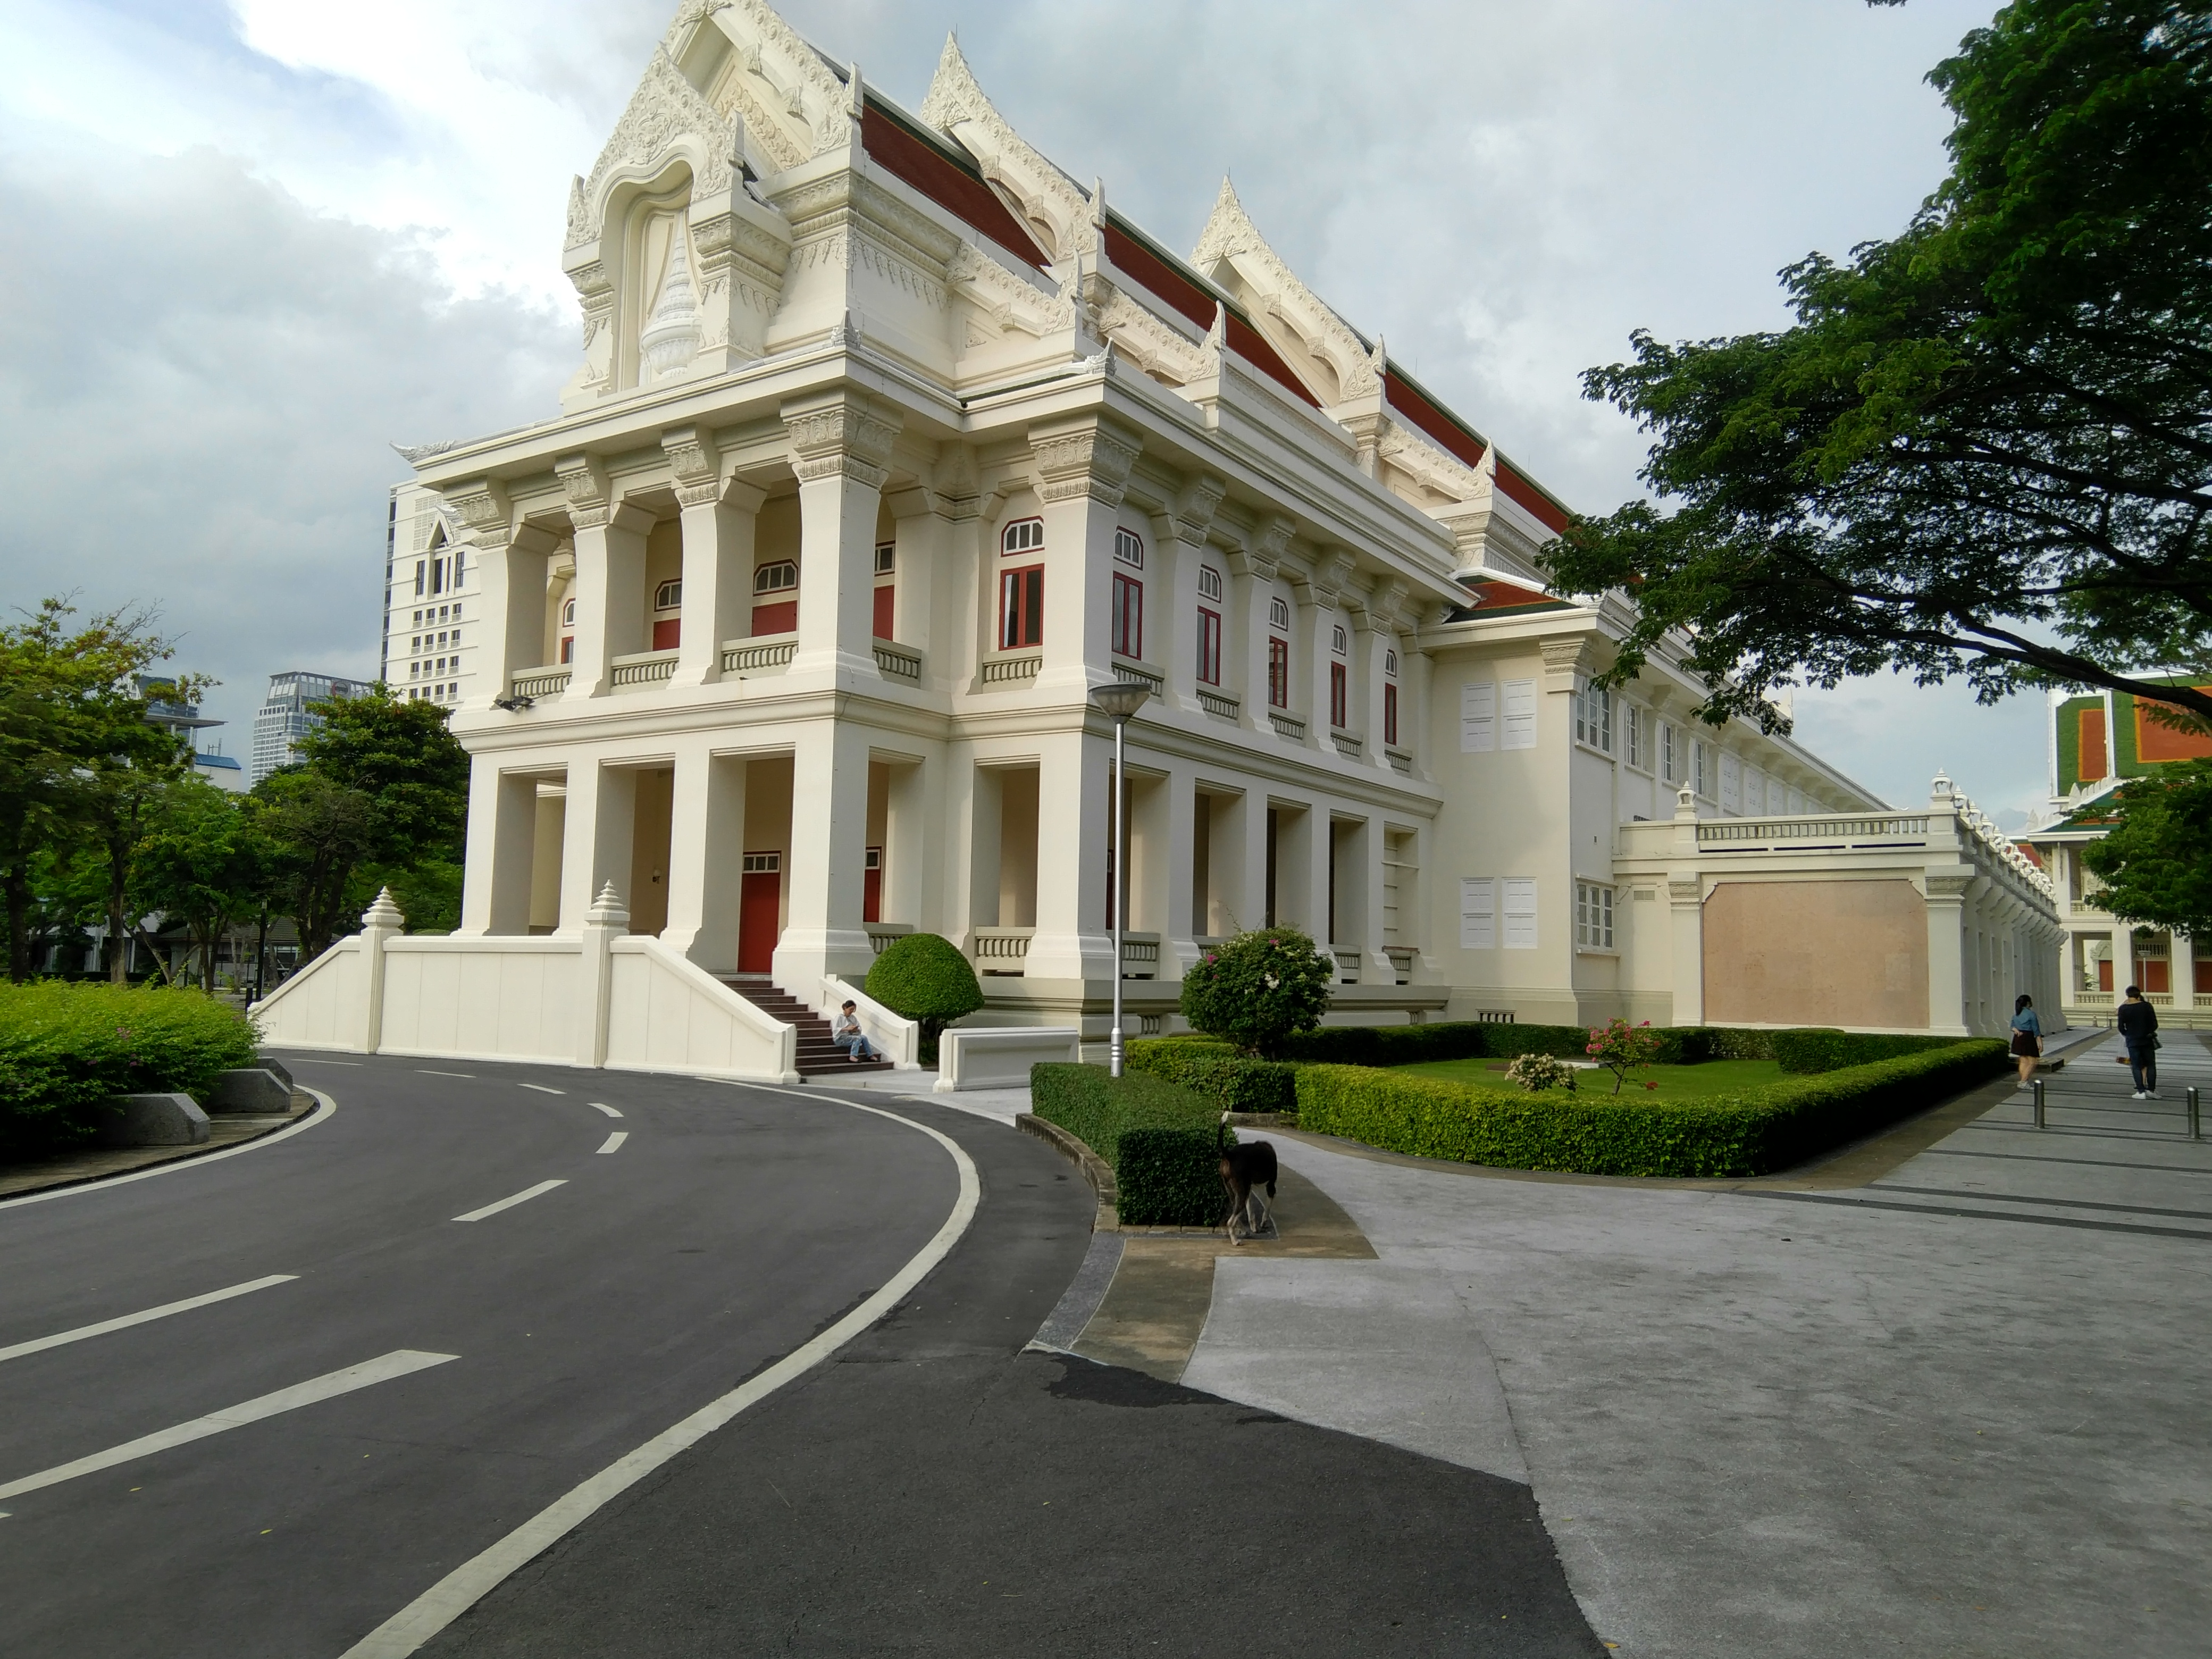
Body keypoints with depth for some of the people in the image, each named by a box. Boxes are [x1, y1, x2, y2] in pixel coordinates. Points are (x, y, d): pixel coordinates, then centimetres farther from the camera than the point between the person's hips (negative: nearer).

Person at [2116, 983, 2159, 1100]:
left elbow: (2121, 1027, -3)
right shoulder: (2147, 1006, -6)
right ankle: (2151, 1090, 8)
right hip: (2147, 1040, 1)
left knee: (2136, 1066, 4)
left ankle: (2141, 1091, -1)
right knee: (2151, 1065, 12)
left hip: (2132, 1041, -1)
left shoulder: (2123, 1008, -7)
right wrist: (2149, 1033, 16)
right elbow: (2155, 1024, -2)